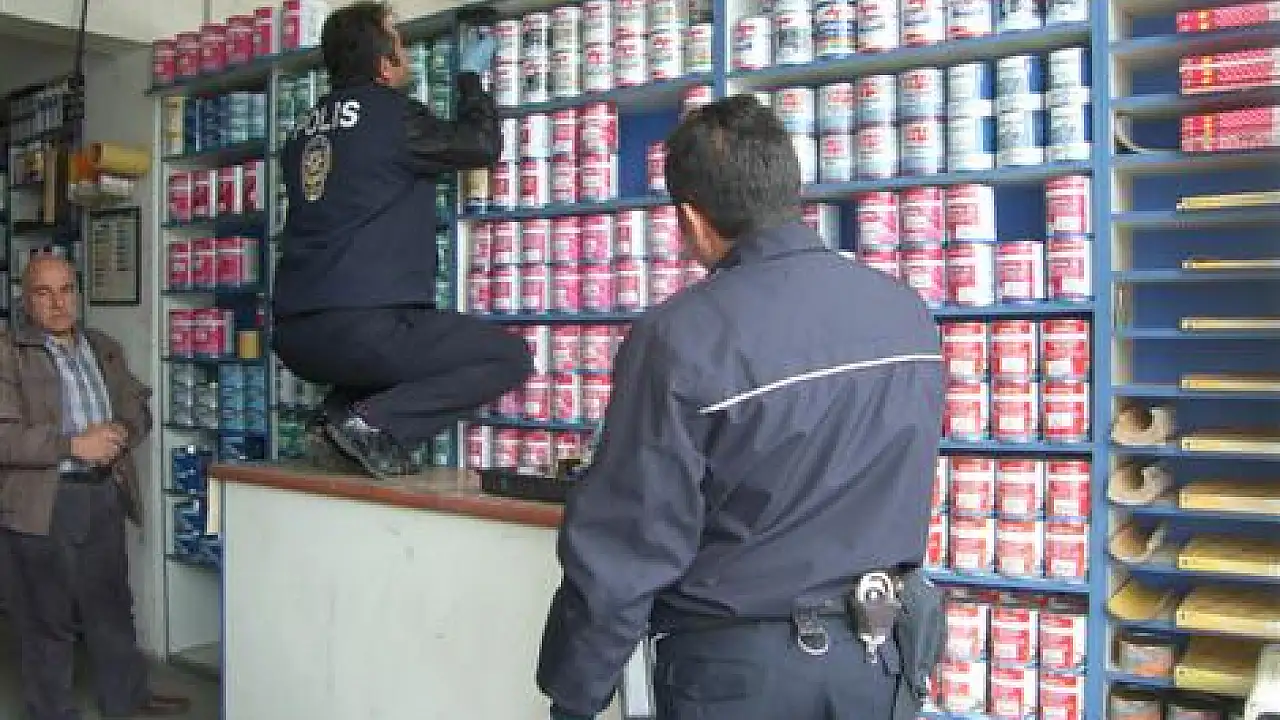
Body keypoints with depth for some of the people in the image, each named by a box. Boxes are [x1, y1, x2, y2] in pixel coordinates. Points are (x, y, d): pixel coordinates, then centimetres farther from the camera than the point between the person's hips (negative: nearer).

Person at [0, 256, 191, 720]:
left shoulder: (105, 349, 12)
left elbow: (137, 407, 14)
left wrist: (119, 433, -8)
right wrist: (74, 445, -20)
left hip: (105, 494, 6)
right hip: (40, 505, -6)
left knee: (112, 604, 18)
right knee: (46, 618, 6)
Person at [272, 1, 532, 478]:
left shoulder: (305, 131, 16)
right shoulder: (392, 113, -5)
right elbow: (482, 146, 6)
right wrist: (470, 75, 21)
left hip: (294, 338, 8)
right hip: (364, 328, -8)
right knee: (511, 356, 0)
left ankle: (342, 413, 12)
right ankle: (376, 422, -10)